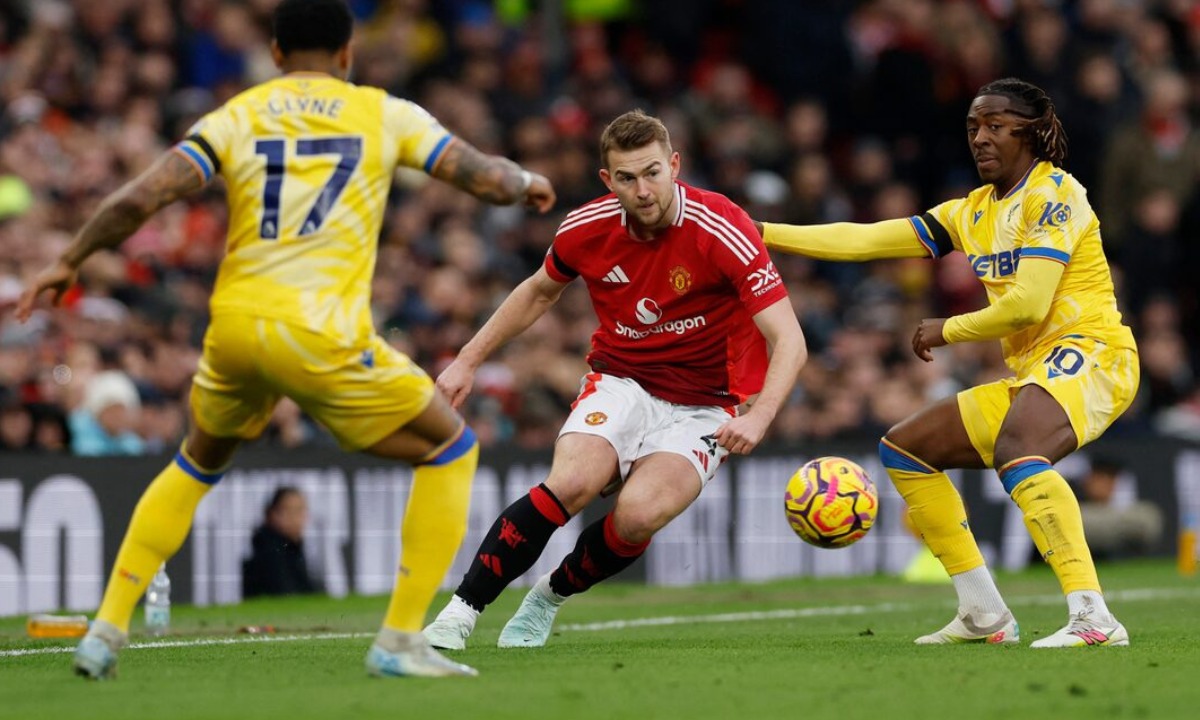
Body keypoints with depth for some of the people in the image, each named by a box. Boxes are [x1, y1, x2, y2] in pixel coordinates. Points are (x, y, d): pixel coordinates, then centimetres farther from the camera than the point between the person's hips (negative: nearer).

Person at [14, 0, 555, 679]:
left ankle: (107, 630, 25)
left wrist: (69, 262, 14)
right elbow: (489, 178, 7)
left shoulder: (236, 118, 11)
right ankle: (401, 641, 7)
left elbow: (138, 198, 0)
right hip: (322, 336, -4)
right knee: (451, 447, 15)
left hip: (235, 324, 4)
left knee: (198, 463, 31)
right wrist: (527, 181, 31)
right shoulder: (385, 114, 8)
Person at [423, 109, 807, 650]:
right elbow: (540, 291, 15)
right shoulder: (586, 229, -9)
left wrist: (759, 415, -41)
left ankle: (550, 597, 2)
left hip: (702, 410, -2)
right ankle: (460, 611, -18)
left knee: (637, 515, -28)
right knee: (571, 483, -29)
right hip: (621, 384, 2)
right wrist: (468, 360, 12)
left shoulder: (722, 230, -22)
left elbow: (789, 341, -25)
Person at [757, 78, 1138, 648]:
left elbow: (1027, 305, -16)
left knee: (1014, 449, -38)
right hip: (1031, 370, 10)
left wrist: (947, 330, -1)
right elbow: (865, 239, 17)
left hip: (1089, 351, -10)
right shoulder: (972, 214, 18)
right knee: (903, 450, 13)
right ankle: (984, 616, 10)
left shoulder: (1052, 194, -7)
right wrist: (760, 234, 12)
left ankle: (1093, 618, -48)